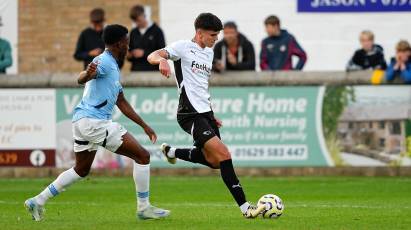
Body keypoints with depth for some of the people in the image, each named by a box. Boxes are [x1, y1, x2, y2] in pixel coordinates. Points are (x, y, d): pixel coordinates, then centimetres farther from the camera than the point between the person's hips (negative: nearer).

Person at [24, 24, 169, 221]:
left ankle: (37, 201, 20)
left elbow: (122, 103, 27)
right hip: (94, 122, -10)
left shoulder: (113, 67, 21)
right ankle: (143, 208, -1)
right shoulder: (104, 61, -10)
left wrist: (144, 126, 27)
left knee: (81, 170, 22)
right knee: (142, 156, -6)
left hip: (83, 121, 10)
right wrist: (88, 74, -53)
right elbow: (81, 79, -29)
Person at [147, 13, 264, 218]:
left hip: (205, 112, 9)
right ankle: (245, 207, -18)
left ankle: (171, 152, 36)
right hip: (190, 114, -9)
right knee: (223, 154, -18)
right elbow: (151, 56, -18)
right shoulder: (184, 47, -6)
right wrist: (162, 60, -41)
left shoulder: (209, 52, 18)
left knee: (213, 161, 14)